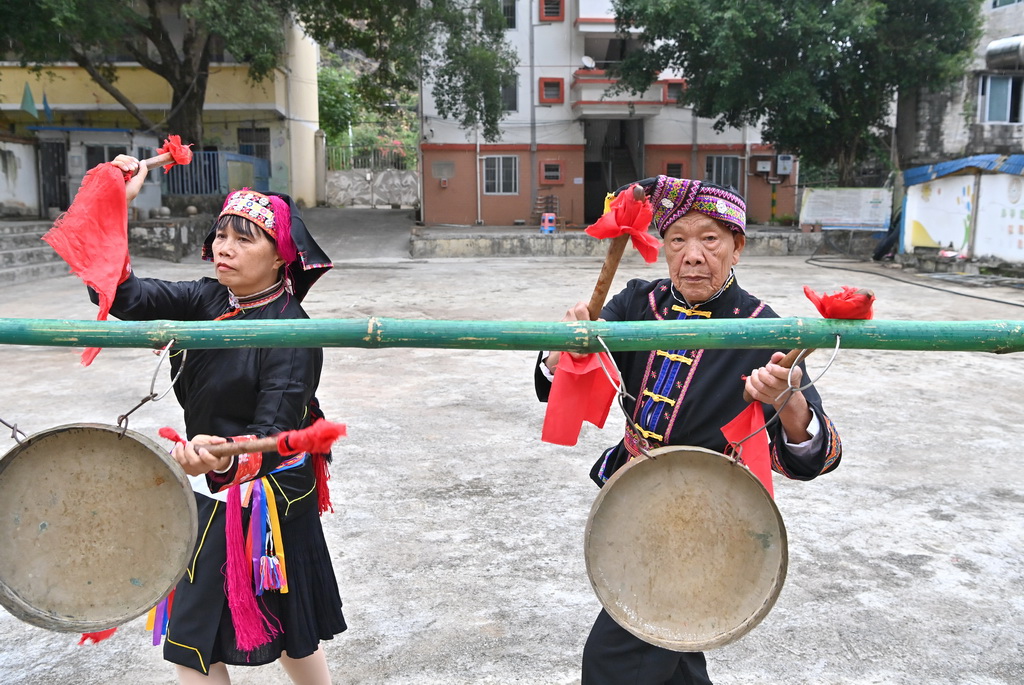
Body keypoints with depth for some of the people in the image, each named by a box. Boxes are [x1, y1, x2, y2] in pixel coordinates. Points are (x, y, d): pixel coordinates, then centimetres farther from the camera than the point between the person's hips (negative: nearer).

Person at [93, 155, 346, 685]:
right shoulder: (208, 301, -1)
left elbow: (271, 438, -28)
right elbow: (123, 296, -10)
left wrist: (225, 460, -49)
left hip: (260, 499, -7)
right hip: (211, 490, 7)